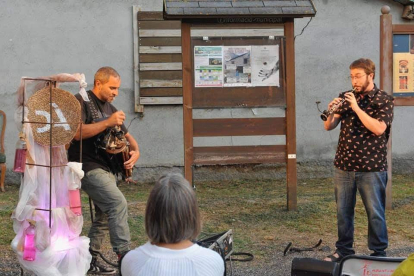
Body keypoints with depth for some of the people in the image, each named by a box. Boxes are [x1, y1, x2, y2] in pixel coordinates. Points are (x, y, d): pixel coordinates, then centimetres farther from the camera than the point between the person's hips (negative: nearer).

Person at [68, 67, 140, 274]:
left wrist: (136, 151, 2)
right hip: (87, 167, -9)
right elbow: (76, 132, -23)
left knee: (104, 216, 9)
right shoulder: (81, 101, -8)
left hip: (107, 168, 9)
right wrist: (107, 123, -24)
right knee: (118, 202, -21)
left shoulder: (110, 108, 16)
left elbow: (126, 135, 23)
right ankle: (123, 256, -19)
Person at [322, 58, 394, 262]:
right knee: (343, 211, 12)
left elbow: (378, 129, -19)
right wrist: (331, 112, -17)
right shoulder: (345, 97, 8)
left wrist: (357, 108, -21)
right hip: (344, 166, 4)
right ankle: (343, 250, 25)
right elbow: (329, 127, 4)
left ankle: (379, 253, 17)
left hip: (372, 167, -4)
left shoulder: (384, 100, -4)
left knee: (375, 213, 4)